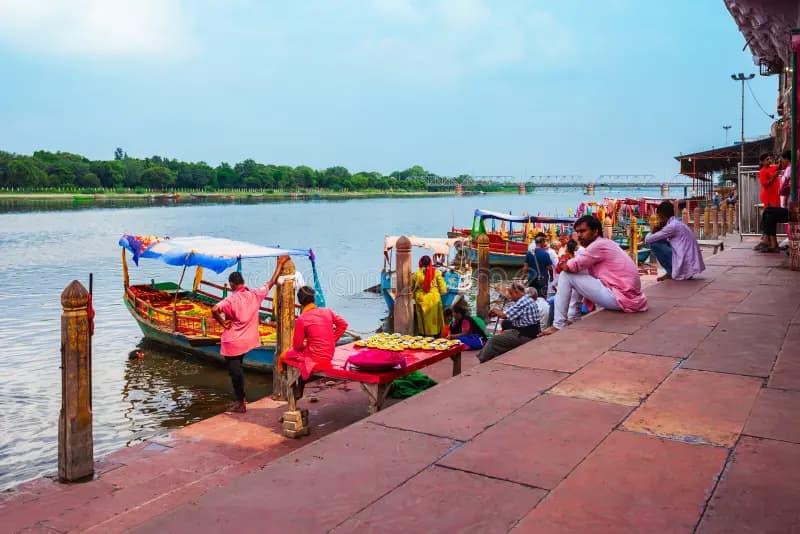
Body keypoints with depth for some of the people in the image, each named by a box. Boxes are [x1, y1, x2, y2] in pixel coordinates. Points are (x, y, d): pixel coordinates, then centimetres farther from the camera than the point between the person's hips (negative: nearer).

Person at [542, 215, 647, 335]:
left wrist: (562, 265, 9)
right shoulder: (605, 244, 19)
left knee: (566, 276, -6)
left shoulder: (599, 245, -12)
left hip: (621, 298, -10)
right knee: (579, 274, 21)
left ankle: (558, 325, -3)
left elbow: (570, 267, -12)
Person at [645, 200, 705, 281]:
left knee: (654, 244, -4)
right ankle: (673, 272, 14)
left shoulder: (672, 226, -11)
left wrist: (653, 231, 13)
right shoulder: (679, 223, 16)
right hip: (693, 265, 9)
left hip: (685, 266, -9)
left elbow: (648, 240, -9)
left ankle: (671, 273, 2)